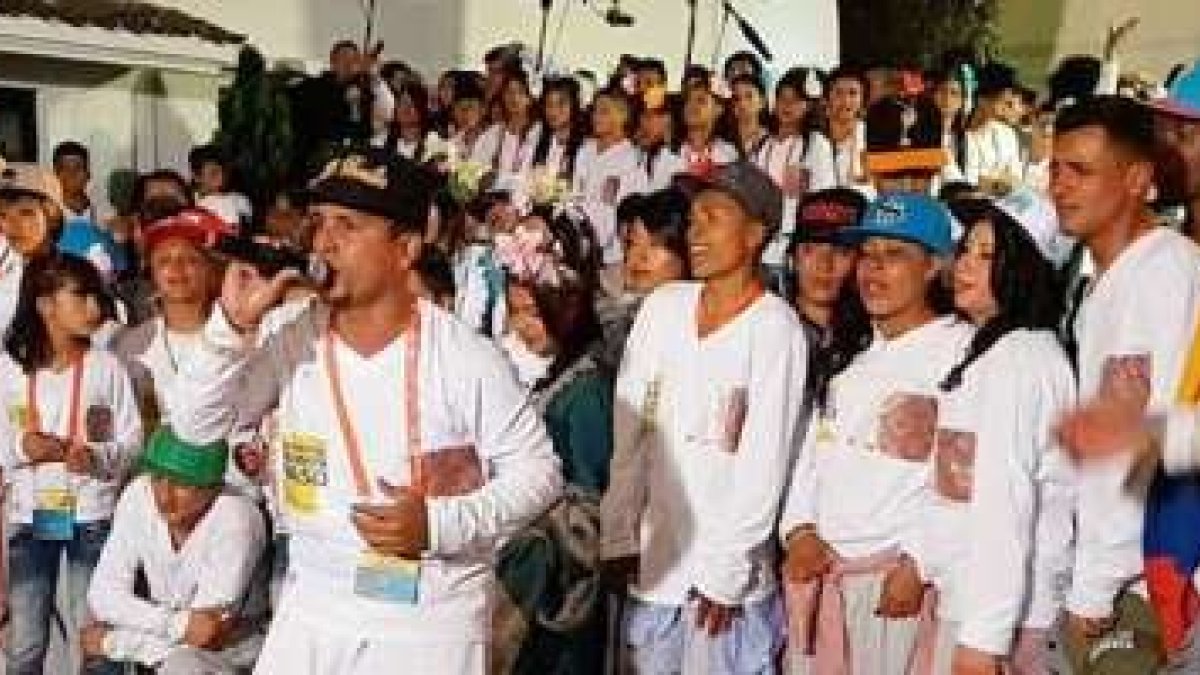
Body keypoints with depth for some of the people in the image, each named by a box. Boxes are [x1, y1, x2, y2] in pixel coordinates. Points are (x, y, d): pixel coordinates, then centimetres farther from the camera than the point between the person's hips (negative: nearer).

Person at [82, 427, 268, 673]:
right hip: (164, 636, 6)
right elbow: (103, 594, -13)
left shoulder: (236, 518, -27)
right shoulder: (138, 495, -13)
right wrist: (180, 623, -28)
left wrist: (110, 641, -18)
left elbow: (209, 634, -26)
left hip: (234, 644, -6)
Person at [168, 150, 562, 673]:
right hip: (312, 612, 3)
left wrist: (441, 524, -21)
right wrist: (234, 325, -17)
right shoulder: (294, 342, -3)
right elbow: (196, 427, -5)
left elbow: (537, 470, -8)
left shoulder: (465, 358, -13)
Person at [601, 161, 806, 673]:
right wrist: (619, 537, 1)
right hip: (653, 562, 4)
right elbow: (628, 432, 4)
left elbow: (764, 463, -11)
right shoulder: (662, 306, 4)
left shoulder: (774, 326, -10)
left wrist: (726, 572, -12)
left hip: (726, 573, -4)